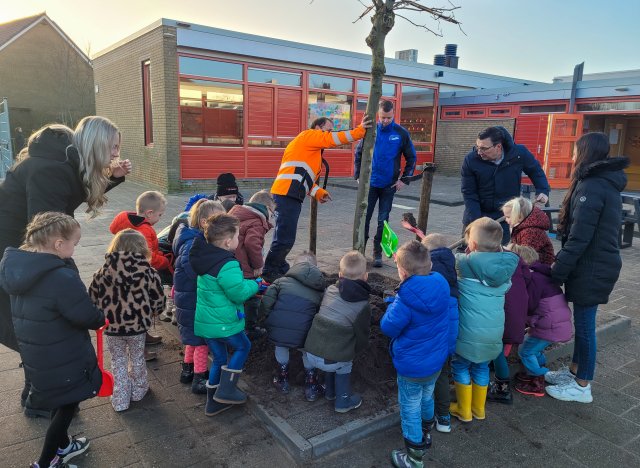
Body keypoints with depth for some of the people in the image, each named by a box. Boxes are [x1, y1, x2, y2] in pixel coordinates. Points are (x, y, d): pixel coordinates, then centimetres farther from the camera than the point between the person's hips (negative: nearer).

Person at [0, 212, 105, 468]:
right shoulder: (62, 277, -31)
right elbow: (89, 317, -23)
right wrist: (101, 318, 0)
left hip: (35, 358, 8)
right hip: (65, 362, -8)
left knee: (61, 402, 28)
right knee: (66, 406, 15)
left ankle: (61, 446, 49)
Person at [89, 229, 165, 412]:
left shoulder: (103, 272, -7)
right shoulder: (149, 272, -12)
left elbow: (93, 298, 0)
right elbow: (158, 300, -6)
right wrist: (150, 313, 16)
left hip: (112, 326, 1)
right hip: (137, 325, 0)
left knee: (118, 362, 17)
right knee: (137, 359, 21)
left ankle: (120, 400, 23)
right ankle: (138, 390, 39)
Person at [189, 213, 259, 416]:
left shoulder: (206, 257, 4)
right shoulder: (227, 265, -26)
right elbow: (240, 293, -23)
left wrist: (249, 285, 14)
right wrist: (254, 284, -5)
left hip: (205, 321, 8)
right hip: (222, 323, -8)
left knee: (219, 358, 21)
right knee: (243, 347, 17)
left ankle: (213, 402, 30)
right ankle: (226, 390, 16)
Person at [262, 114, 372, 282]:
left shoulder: (313, 152, 30)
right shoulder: (308, 135, 3)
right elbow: (335, 139, -3)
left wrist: (319, 193, 11)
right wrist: (360, 130, 4)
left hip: (289, 196, 10)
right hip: (287, 195, -10)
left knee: (285, 237, 15)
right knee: (285, 238, -8)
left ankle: (279, 269, 25)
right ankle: (270, 273, 1)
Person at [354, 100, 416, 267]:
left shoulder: (401, 133, -4)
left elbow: (411, 158, 2)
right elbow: (358, 154, 8)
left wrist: (404, 180, -3)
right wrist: (358, 176, 2)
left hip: (389, 185, 0)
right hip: (369, 183, 1)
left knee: (383, 220, 6)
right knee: (364, 217, 3)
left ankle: (378, 253, 17)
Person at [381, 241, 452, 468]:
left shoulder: (406, 301, -32)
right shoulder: (441, 286, -13)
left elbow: (388, 327, -19)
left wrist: (393, 306, -5)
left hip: (412, 366, -7)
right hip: (437, 359, 7)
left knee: (410, 407, 12)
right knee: (427, 396, 30)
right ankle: (426, 433, 54)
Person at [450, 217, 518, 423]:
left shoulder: (463, 262, -15)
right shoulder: (506, 265, 0)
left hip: (469, 331, -4)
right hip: (495, 331, 5)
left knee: (461, 365, 17)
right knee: (482, 367, 24)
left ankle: (464, 410, 29)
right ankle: (479, 408, 38)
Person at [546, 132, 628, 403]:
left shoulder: (591, 186, -19)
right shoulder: (607, 183, 12)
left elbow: (579, 236, -23)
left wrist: (558, 270, -18)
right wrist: (562, 263, 16)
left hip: (591, 268, -9)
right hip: (599, 264, 9)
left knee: (584, 323, 2)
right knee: (582, 321, 19)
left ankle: (582, 386, 15)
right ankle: (574, 370, 34)